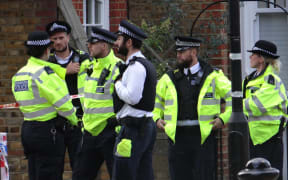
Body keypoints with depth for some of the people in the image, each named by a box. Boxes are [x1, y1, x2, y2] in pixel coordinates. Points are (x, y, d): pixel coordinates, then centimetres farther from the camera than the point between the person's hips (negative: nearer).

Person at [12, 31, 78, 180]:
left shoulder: (18, 75, 11)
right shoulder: (44, 73, -16)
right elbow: (62, 103, -15)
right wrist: (75, 120, 1)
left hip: (27, 128, 8)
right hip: (48, 132, -8)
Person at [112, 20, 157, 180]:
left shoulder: (136, 66, -13)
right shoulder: (147, 65, 20)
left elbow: (132, 97, -22)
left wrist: (118, 84, -6)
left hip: (133, 129, -10)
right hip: (148, 126, 10)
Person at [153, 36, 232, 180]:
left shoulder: (213, 76, 3)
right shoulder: (169, 79, 12)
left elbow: (233, 97, 6)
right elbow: (156, 101, 25)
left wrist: (223, 118, -4)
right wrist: (157, 118, 9)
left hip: (203, 136, -3)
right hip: (178, 136, 3)